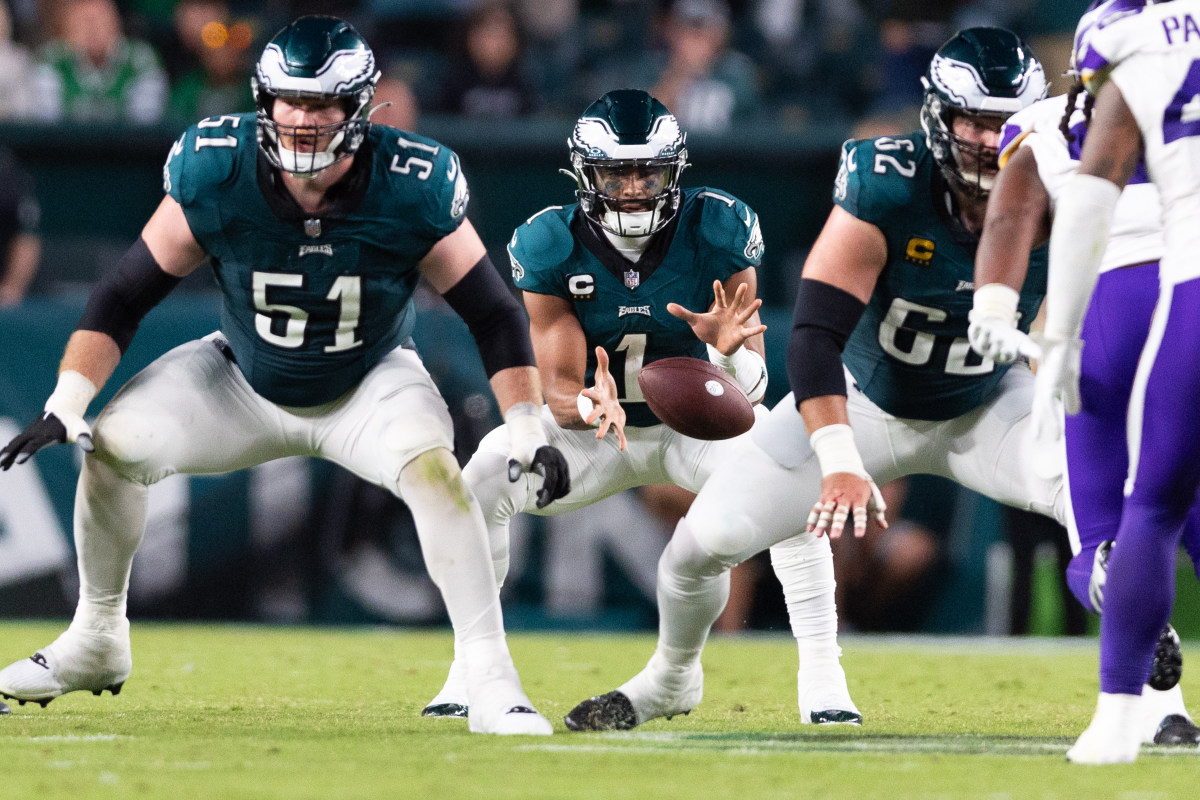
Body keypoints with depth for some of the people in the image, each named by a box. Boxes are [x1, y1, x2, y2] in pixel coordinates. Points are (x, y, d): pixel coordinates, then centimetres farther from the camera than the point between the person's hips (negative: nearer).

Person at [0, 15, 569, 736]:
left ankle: (492, 685, -26)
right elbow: (125, 297, -13)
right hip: (243, 380, 2)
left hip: (369, 388, -2)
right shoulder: (214, 174, -24)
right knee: (112, 445, -13)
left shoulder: (411, 190, -26)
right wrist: (66, 403, -22)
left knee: (433, 468, -30)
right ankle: (97, 642, 11)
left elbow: (494, 313, -15)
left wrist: (529, 432, -22)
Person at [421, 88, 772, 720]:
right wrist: (591, 406, -46)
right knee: (481, 483, -26)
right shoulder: (550, 247, -20)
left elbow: (753, 386, -22)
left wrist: (731, 351, -46)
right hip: (593, 427, 1)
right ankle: (471, 677, -13)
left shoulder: (718, 232, -22)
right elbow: (559, 393, -21)